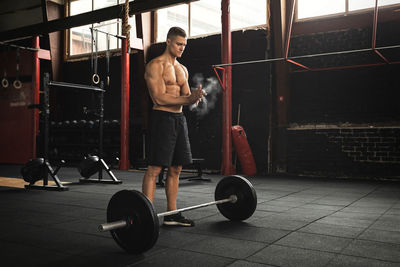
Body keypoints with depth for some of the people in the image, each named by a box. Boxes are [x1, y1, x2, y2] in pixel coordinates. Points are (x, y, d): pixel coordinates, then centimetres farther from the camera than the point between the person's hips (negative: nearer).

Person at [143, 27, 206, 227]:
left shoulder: (182, 69, 18)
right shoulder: (155, 65, -5)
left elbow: (186, 97, 14)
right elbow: (159, 98, -15)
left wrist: (194, 96, -9)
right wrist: (187, 99, -16)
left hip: (179, 119, 8)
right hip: (162, 118, -8)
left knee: (175, 169, 10)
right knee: (154, 169, -8)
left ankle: (171, 214, 19)